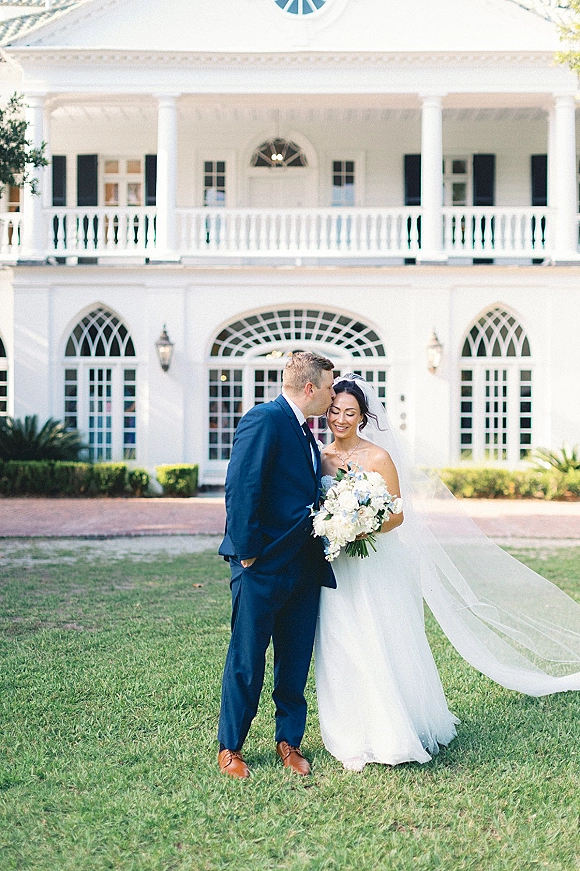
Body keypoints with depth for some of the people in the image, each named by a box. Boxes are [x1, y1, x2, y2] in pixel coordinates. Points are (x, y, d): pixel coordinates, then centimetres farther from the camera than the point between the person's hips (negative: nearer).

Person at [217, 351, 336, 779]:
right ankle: (230, 748, 17)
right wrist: (247, 551, -18)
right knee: (247, 661, 4)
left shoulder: (305, 432, 16)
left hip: (304, 567, 8)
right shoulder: (264, 419, -13)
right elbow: (241, 488, -19)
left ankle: (289, 742, 25)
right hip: (263, 567, -8)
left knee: (296, 662, 13)